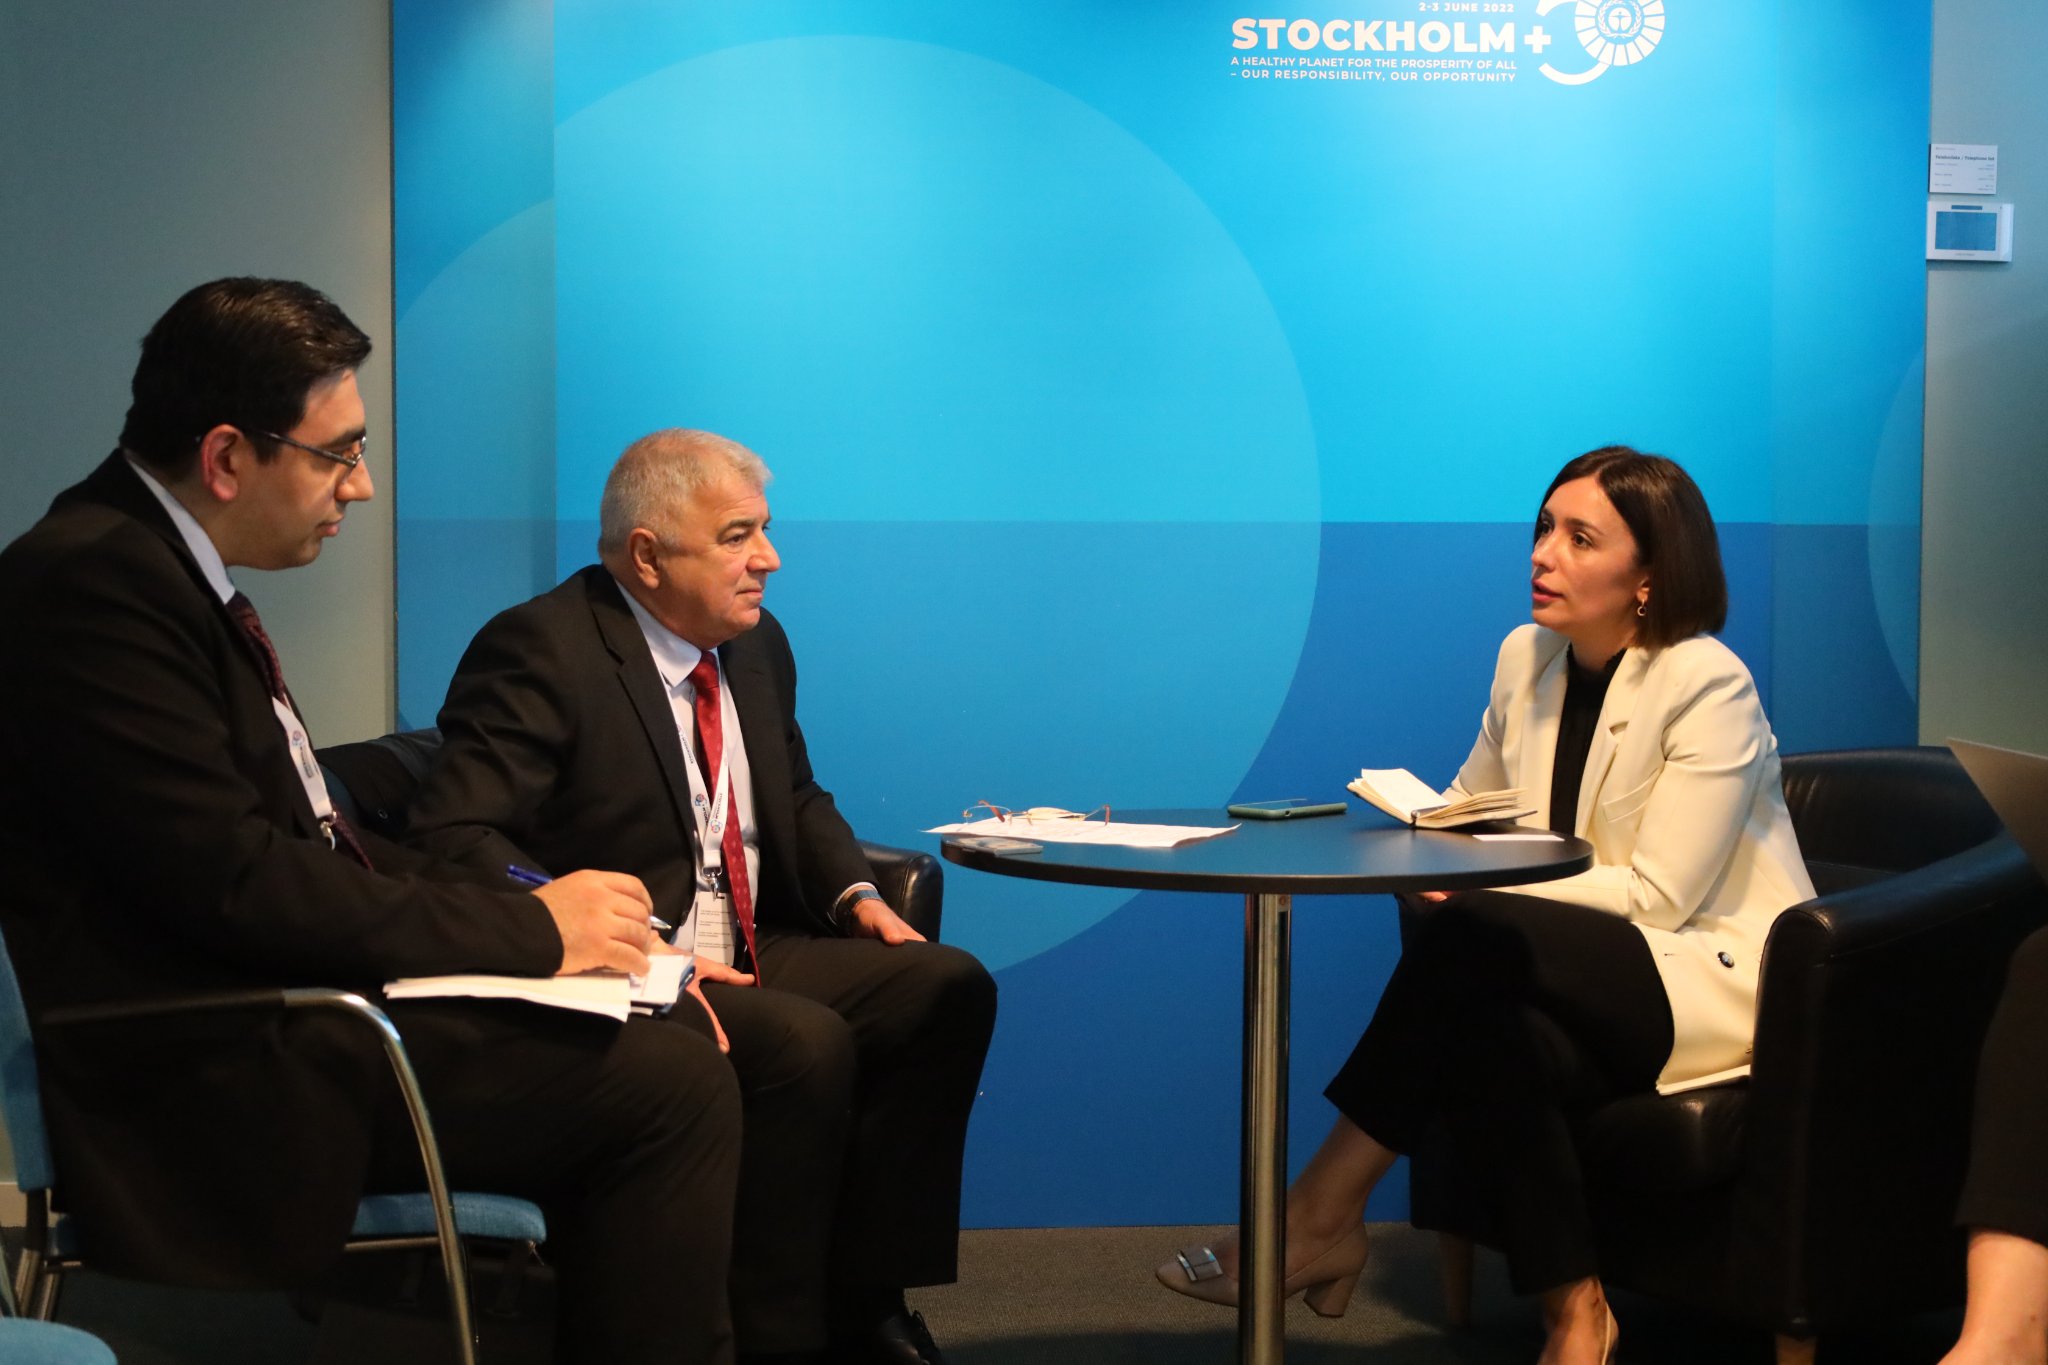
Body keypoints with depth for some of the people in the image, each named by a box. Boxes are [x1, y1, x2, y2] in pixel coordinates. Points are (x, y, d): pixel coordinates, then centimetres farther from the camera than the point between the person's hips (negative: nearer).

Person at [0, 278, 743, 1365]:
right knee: (671, 1086, -16)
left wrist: (532, 912, 1)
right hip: (219, 1074, -10)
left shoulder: (157, 563, 14)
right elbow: (233, 880, -22)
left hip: (272, 1011, 10)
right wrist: (531, 930, -14)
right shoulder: (88, 581, -16)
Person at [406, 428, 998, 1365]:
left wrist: (854, 894, 6)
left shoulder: (757, 645, 13)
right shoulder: (540, 651, -13)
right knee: (808, 1042, -31)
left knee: (948, 987, -8)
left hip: (746, 956, 9)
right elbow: (456, 835, -22)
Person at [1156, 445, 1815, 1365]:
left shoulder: (1709, 688, -13)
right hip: (1607, 981, 6)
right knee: (1479, 1028, -31)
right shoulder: (1527, 658, 7)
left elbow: (1656, 896, -17)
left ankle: (1322, 1214, -21)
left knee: (1471, 942, -30)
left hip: (1716, 980, -5)